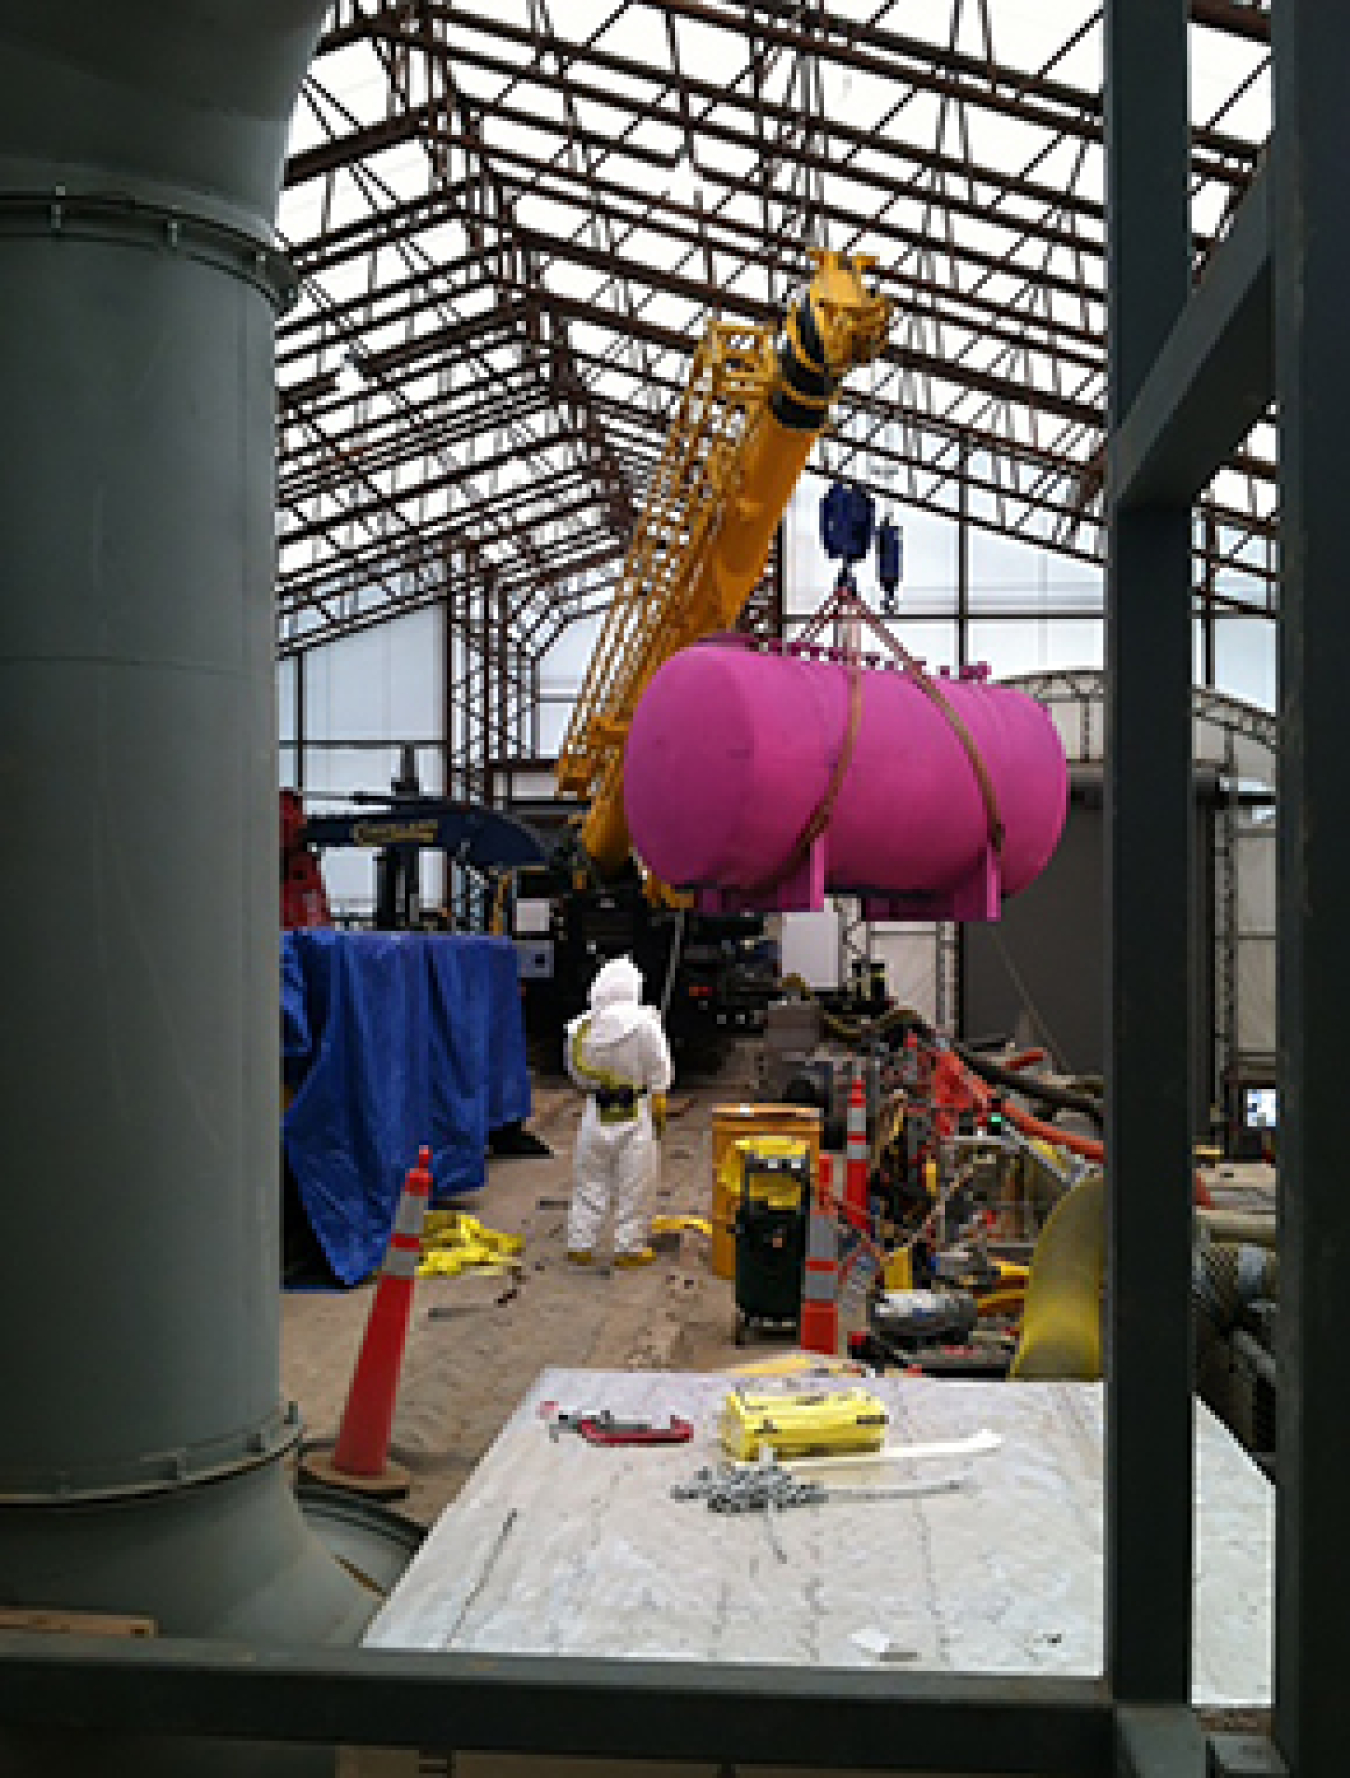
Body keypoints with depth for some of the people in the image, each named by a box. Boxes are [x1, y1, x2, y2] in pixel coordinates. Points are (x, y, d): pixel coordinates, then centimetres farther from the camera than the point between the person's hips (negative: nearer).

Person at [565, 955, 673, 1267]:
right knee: (633, 1186, 8)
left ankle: (580, 1245, 20)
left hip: (596, 1115, 3)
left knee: (589, 1183, 14)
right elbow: (658, 1078, -8)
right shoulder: (643, 1023, -14)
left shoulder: (581, 1027, -4)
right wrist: (659, 1116, 2)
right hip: (635, 1117, -3)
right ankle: (629, 1248, 15)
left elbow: (577, 1073, 7)